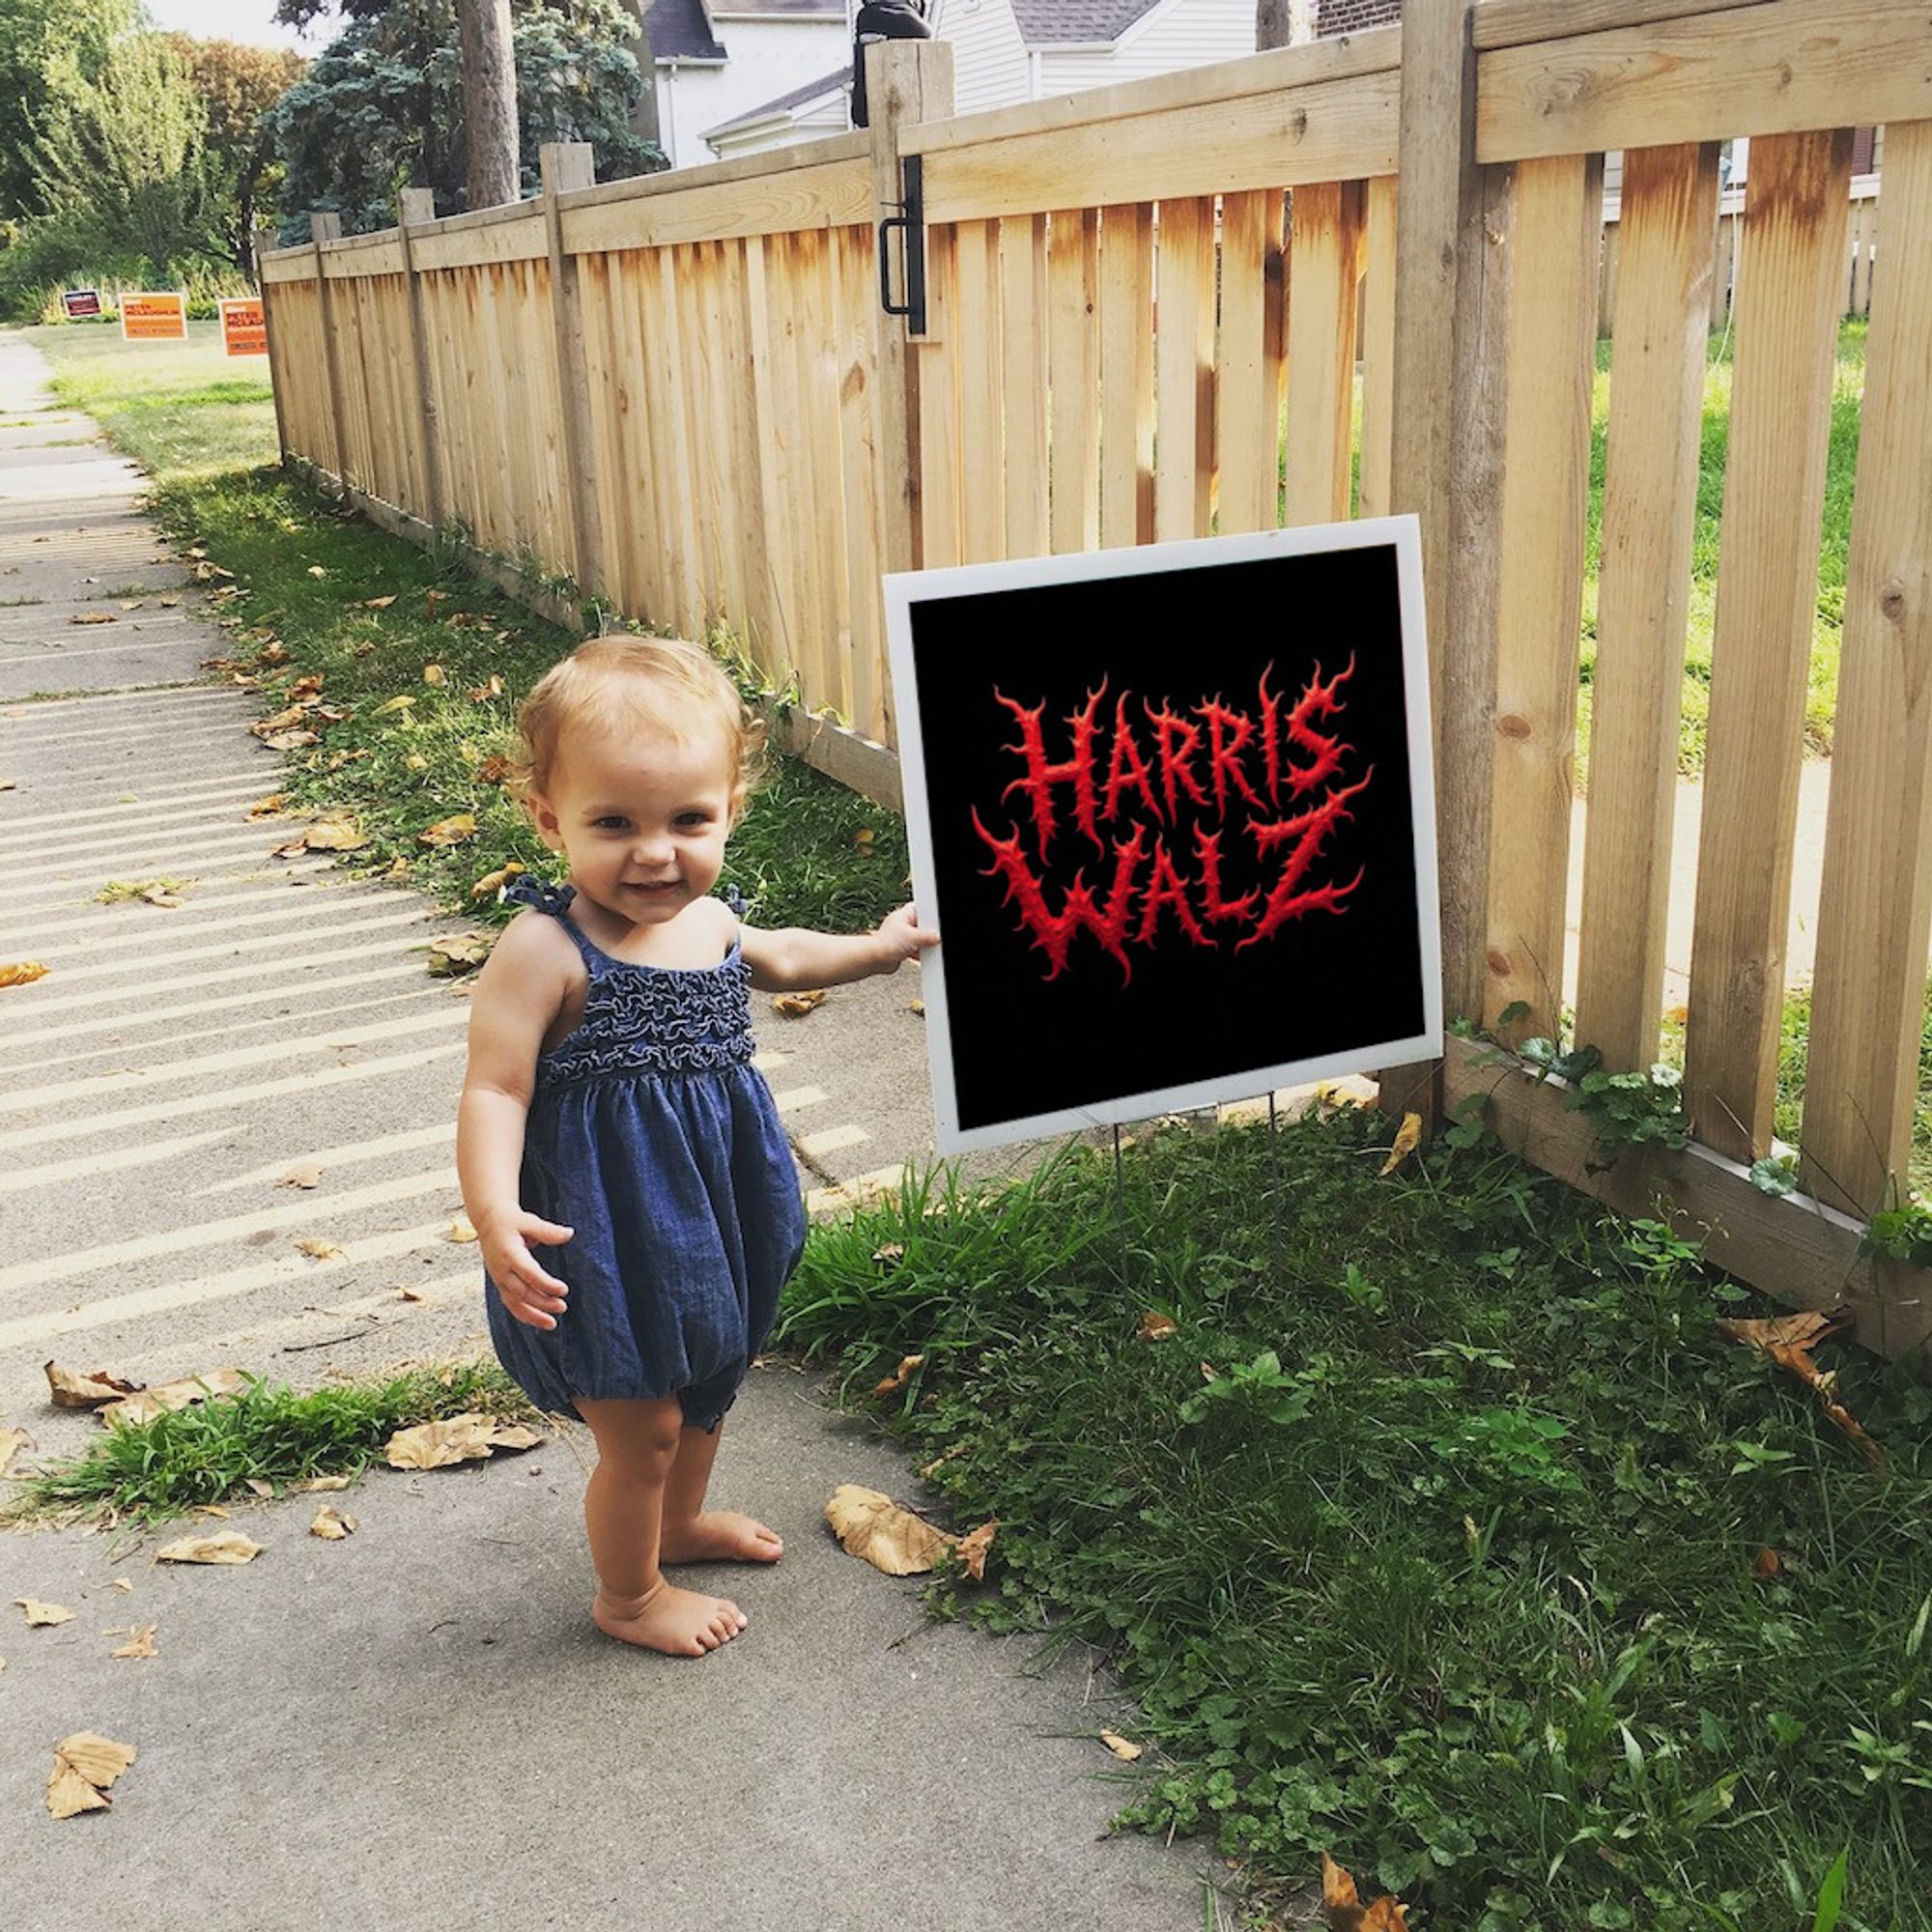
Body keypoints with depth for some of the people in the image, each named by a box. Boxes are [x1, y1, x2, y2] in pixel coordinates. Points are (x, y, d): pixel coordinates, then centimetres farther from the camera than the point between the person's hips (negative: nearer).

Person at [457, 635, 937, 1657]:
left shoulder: (709, 920, -1)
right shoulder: (545, 950, -26)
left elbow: (776, 958, 22)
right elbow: (494, 1089, -28)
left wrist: (880, 947, 29)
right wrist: (494, 1213, -42)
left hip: (709, 1215, 8)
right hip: (607, 1242, -8)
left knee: (707, 1385, 29)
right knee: (641, 1431, 9)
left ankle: (679, 1521, 57)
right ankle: (628, 1594, 36)